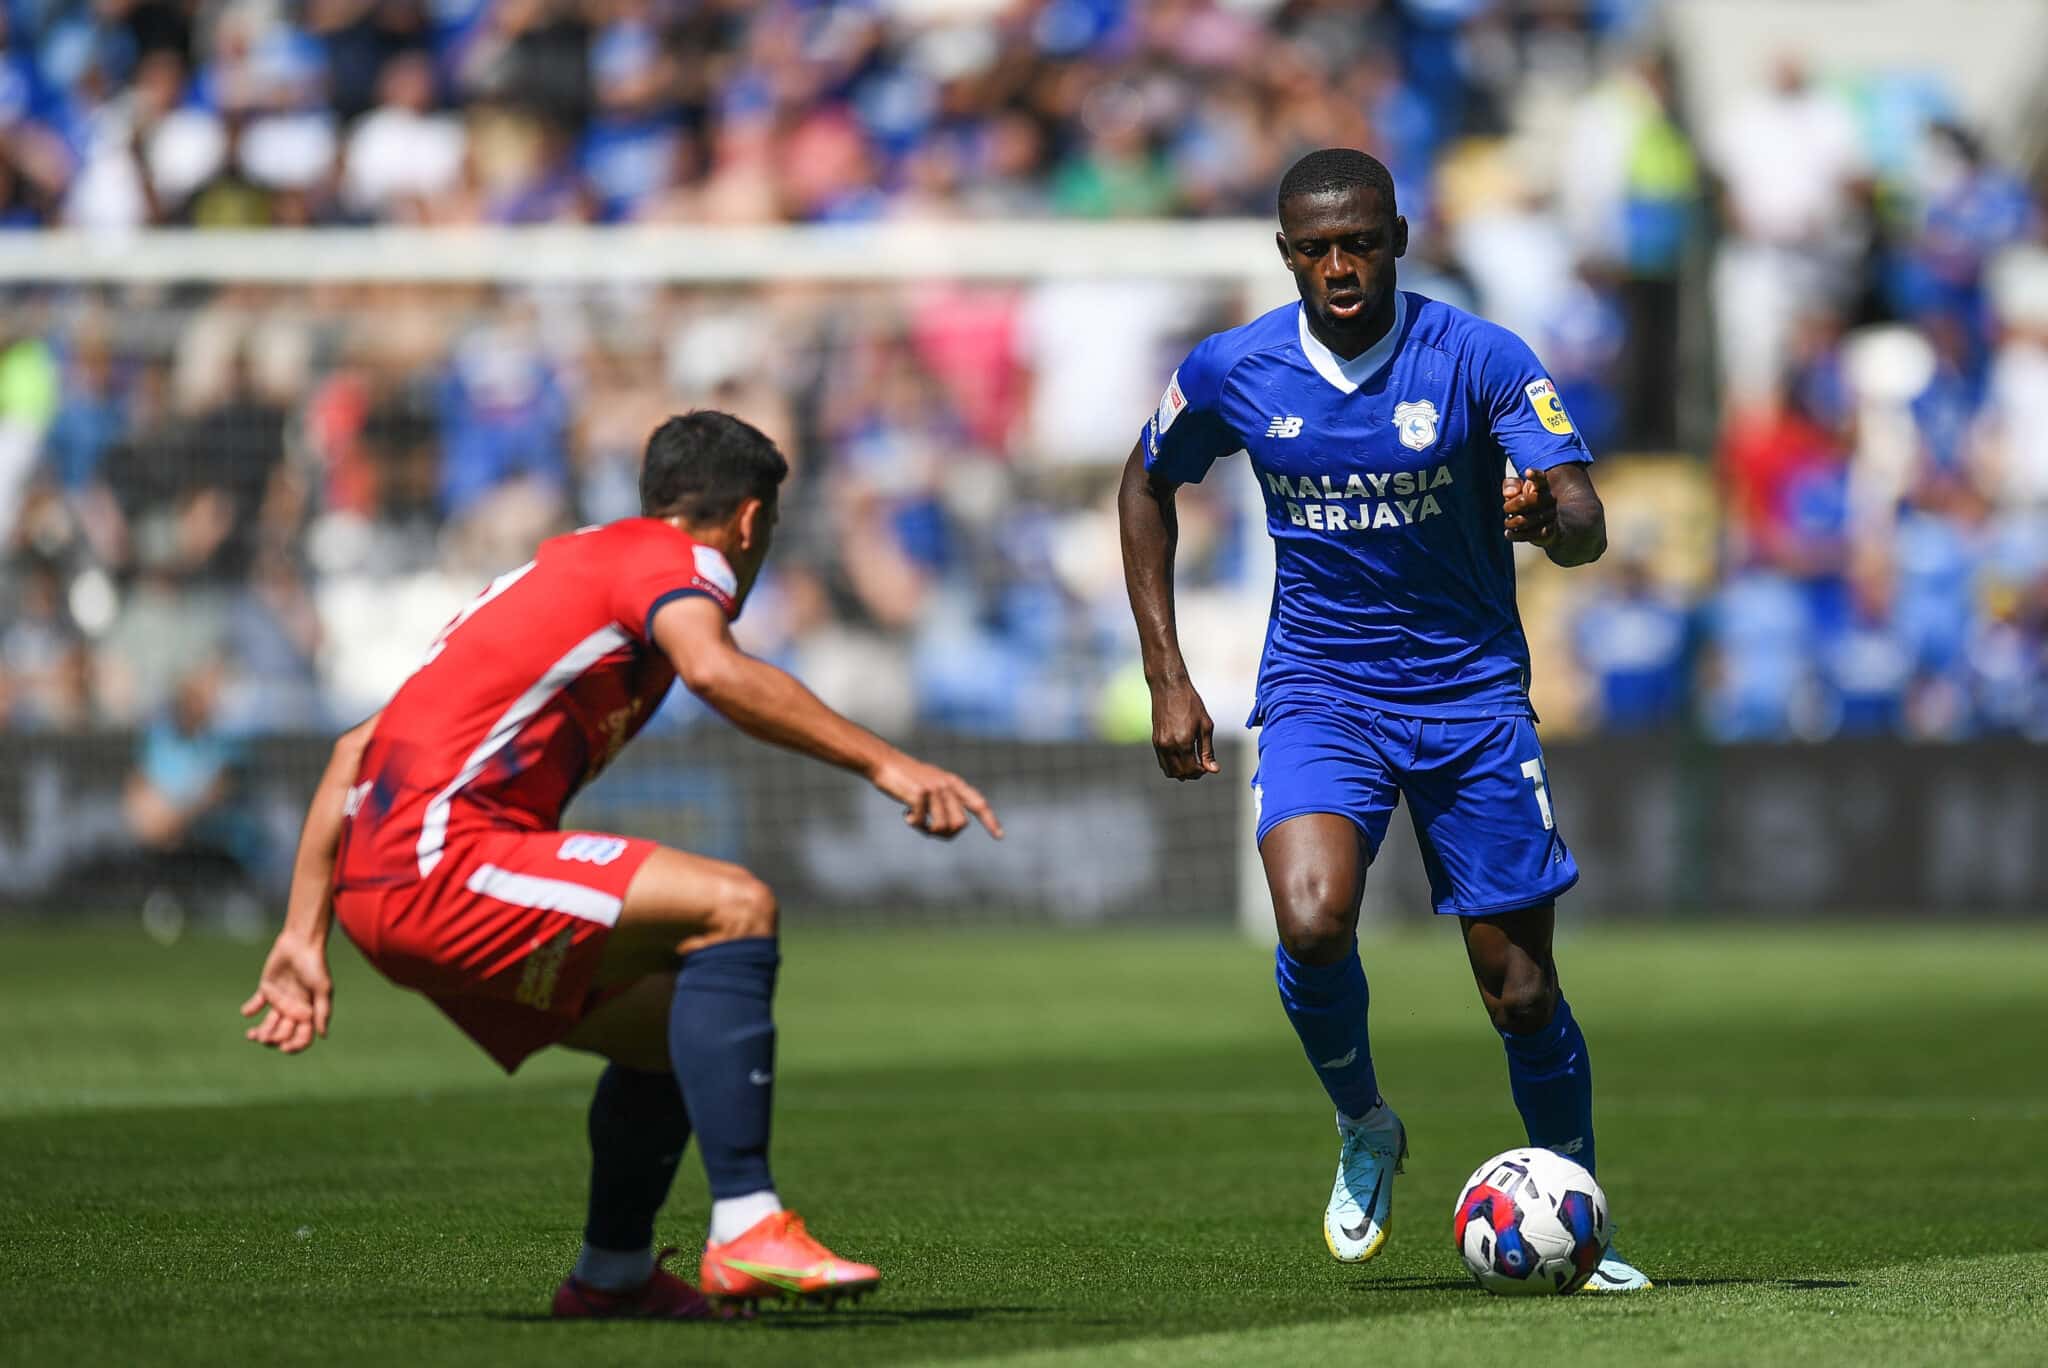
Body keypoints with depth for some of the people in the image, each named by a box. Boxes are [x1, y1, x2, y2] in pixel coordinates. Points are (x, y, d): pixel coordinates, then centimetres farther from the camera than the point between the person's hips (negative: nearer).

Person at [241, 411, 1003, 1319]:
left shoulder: (557, 569, 28)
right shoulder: (672, 558, 2)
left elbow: (357, 751, 28)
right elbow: (713, 670, -25)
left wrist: (303, 939, 25)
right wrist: (884, 764, -26)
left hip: (378, 885, 10)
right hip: (443, 859, -10)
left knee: (675, 1029, 19)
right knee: (737, 909, -17)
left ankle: (612, 1274, 32)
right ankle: (746, 1230, -25)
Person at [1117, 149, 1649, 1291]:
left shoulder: (1481, 360, -12)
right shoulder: (1233, 372, -5)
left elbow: (1587, 524, -19)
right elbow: (1148, 485, 13)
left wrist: (1549, 517, -45)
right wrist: (1168, 679, 7)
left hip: (1471, 686, 0)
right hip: (1321, 687, 0)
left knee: (1521, 989, 0)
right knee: (1314, 926, -26)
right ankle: (1364, 1129, 3)